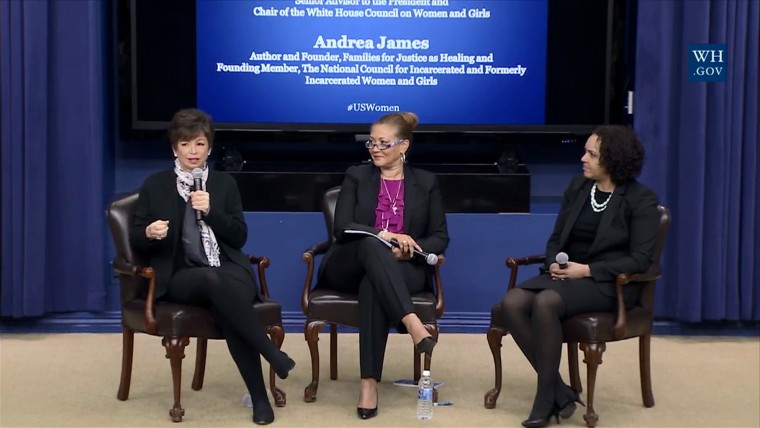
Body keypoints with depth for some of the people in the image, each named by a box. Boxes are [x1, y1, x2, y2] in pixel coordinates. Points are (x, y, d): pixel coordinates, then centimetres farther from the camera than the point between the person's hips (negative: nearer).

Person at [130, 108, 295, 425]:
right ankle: (272, 354, -31)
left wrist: (211, 211, -8)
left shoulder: (225, 183, 15)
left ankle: (259, 397, -30)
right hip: (180, 276, -1)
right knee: (213, 281, -38)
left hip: (227, 269, 1)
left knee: (226, 304, -36)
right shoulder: (154, 185, 11)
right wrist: (149, 233, -14)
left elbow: (239, 237, 8)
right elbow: (135, 239, 10)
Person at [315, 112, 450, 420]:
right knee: (372, 246, -37)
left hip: (404, 269, 0)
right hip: (350, 267, 1)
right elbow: (342, 228, -2)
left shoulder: (425, 183, 13)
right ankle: (411, 322, -52)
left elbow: (440, 237, 8)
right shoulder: (356, 176, 12)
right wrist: (384, 236, -18)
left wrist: (410, 249, -13)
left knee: (373, 286, -38)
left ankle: (369, 382, -41)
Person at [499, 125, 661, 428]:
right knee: (512, 303, -25)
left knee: (546, 303, -35)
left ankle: (546, 399, -21)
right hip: (565, 274, 6)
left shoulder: (641, 199, -5)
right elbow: (556, 238, 16)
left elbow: (640, 260, -11)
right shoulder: (577, 187, 11)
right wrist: (554, 263, -8)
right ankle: (561, 393, -18)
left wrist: (587, 270, -19)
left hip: (608, 282, -6)